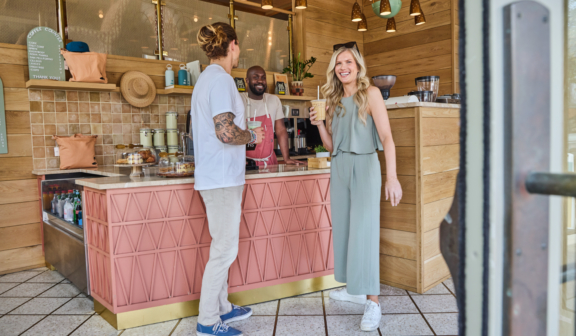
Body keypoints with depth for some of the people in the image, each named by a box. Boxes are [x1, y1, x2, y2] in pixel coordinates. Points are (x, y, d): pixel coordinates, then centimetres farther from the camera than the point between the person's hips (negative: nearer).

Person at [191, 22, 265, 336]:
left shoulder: (207, 78, 18)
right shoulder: (221, 79, -14)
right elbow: (226, 132, -24)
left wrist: (246, 135, 20)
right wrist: (252, 136, -6)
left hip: (215, 177, 10)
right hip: (222, 178, -10)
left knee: (222, 246, 17)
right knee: (224, 249, -2)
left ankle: (221, 307, 29)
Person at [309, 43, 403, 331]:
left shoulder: (370, 94, -5)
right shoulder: (334, 100, 12)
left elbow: (386, 138, -14)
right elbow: (331, 145, 14)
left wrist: (392, 177, -24)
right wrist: (319, 123, -3)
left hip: (364, 167, -6)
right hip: (339, 168, 6)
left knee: (364, 230, -9)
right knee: (344, 229, 10)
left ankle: (372, 302, -2)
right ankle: (354, 289, 25)